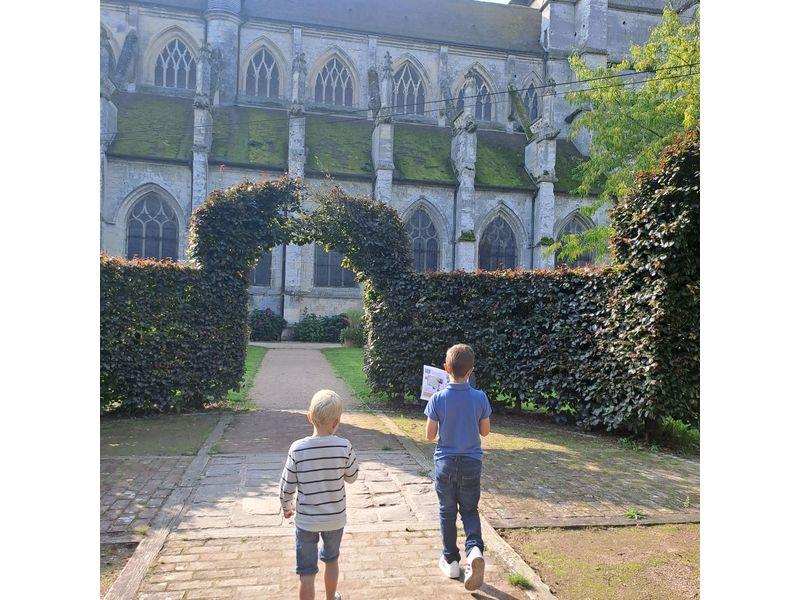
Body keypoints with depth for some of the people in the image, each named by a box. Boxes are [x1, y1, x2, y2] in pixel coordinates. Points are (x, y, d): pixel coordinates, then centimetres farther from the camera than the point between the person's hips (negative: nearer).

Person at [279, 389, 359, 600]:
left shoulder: (297, 448, -19)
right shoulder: (344, 447, -18)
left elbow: (287, 486, -9)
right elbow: (352, 477, -2)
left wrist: (286, 506, 10)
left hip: (306, 519, -2)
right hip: (335, 517, 2)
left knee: (307, 573, 12)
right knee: (331, 560, 27)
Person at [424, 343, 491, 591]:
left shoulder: (438, 399, -16)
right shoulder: (480, 398, -11)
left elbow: (430, 435, -10)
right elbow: (485, 431, 0)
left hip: (445, 463, -1)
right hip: (471, 464, 1)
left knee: (447, 512, 16)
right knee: (469, 510, 17)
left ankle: (451, 561, 26)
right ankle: (475, 549, -7)